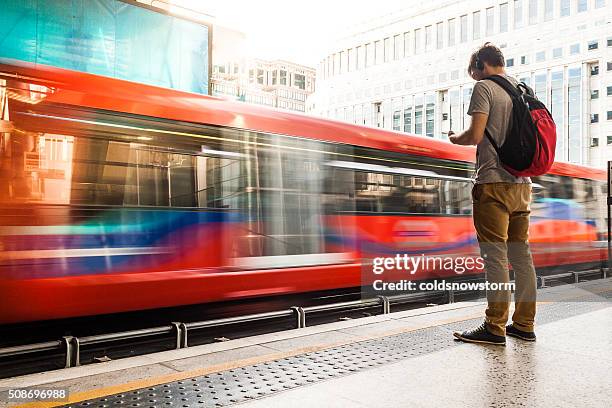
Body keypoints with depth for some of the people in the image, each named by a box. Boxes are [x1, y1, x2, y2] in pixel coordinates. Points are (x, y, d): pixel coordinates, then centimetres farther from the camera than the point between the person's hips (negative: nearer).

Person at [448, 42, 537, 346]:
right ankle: (524, 324, 17)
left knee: (495, 255, -6)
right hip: (522, 183, 8)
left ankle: (495, 328, -2)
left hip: (493, 182, -8)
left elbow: (475, 136, -15)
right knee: (520, 254, 10)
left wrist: (454, 138, 4)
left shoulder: (485, 87, -5)